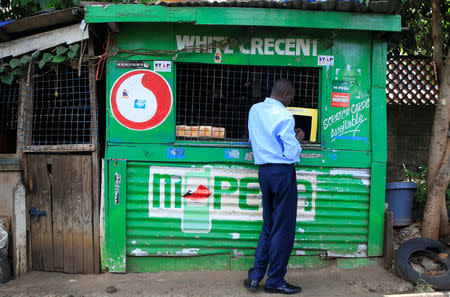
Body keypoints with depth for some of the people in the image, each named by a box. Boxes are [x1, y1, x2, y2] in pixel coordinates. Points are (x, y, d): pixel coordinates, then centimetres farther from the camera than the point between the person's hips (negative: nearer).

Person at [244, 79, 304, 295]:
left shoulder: (255, 110, 9)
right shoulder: (284, 115, -14)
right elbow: (291, 153, -16)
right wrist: (297, 139, 4)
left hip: (263, 170, 7)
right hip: (282, 171, -7)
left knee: (269, 225, 16)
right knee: (283, 227, 3)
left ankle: (255, 275, 15)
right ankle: (275, 281, 12)